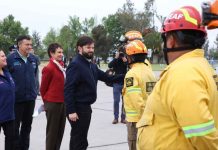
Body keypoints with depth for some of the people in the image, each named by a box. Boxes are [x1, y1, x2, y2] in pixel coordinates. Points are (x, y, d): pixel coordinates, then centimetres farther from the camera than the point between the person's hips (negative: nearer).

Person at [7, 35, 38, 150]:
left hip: (30, 98, 5)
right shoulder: (11, 59, -11)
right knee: (15, 126, 5)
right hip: (16, 99, -5)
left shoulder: (33, 59, 6)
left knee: (27, 125, 15)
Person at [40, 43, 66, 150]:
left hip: (63, 102, 7)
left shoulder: (62, 66, 8)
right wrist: (46, 102, 4)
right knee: (52, 130, 2)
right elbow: (43, 88, -7)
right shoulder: (48, 68, -14)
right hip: (53, 104, -7)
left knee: (60, 129, 14)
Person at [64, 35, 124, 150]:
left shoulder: (91, 65, 12)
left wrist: (124, 76, 0)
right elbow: (68, 89, -21)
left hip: (86, 107, 9)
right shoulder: (75, 65, -15)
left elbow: (107, 78, 14)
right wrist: (71, 111, -25)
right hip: (78, 108, -9)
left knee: (82, 140, 19)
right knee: (78, 141, -3)